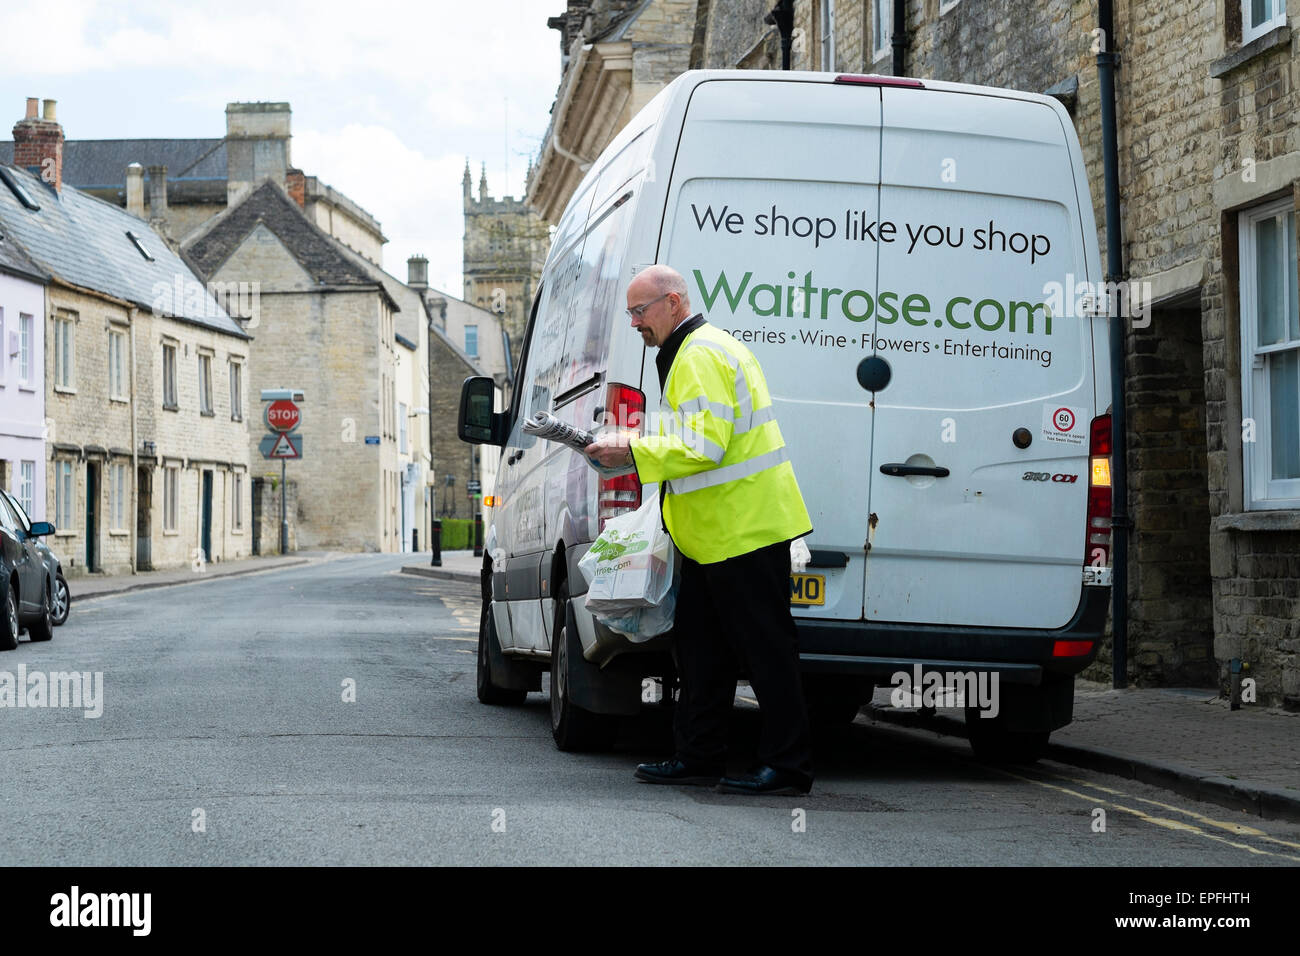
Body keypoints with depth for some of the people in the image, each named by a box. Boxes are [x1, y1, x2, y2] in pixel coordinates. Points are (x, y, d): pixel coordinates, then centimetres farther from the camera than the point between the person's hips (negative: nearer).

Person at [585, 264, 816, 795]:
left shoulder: (702, 356, -16)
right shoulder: (689, 352, 19)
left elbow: (704, 447, -24)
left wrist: (633, 453, -18)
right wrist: (630, 450, 13)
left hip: (744, 528, -11)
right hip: (714, 532, 11)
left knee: (765, 646, -6)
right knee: (699, 646, 13)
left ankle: (787, 766, -1)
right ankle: (699, 757, 19)